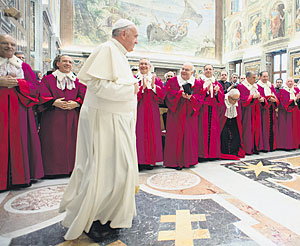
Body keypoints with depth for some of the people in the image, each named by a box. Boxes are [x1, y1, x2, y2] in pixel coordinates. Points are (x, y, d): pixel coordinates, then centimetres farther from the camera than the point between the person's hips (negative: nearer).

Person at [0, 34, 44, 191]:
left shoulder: (23, 66, 15)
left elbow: (35, 87, 7)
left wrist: (18, 82, -8)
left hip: (19, 109, 1)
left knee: (19, 141, 1)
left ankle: (19, 177, 11)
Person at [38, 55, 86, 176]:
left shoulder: (78, 81, 15)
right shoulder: (48, 79, 10)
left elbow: (84, 97, 5)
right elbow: (43, 96, -1)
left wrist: (76, 103, -14)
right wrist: (54, 102, -18)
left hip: (72, 119, 2)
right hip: (53, 119, -1)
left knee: (71, 144, 2)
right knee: (54, 145, -3)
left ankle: (71, 168, 12)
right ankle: (53, 170, 8)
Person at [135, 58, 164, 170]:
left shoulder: (156, 80, 14)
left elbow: (162, 94, 2)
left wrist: (153, 86, -12)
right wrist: (142, 87, -16)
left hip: (152, 111, 3)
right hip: (139, 110, -2)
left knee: (152, 134, 3)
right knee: (139, 134, -6)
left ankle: (150, 160, 12)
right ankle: (139, 161, 2)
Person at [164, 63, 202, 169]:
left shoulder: (197, 84, 7)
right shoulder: (173, 81, 4)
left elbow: (199, 99, 2)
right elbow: (168, 95, -5)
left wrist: (190, 97, -16)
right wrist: (180, 93, -16)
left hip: (190, 114, 2)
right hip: (176, 114, -2)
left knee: (189, 136, 3)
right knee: (176, 136, -2)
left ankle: (187, 160, 16)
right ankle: (175, 161, 7)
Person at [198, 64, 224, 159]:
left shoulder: (217, 84, 16)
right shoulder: (200, 82, 6)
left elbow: (221, 99, 8)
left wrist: (217, 92, -10)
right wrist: (206, 90, -18)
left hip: (214, 111, 3)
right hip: (203, 110, -3)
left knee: (213, 131, 1)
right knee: (203, 130, -6)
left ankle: (213, 153, 10)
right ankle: (202, 153, 0)